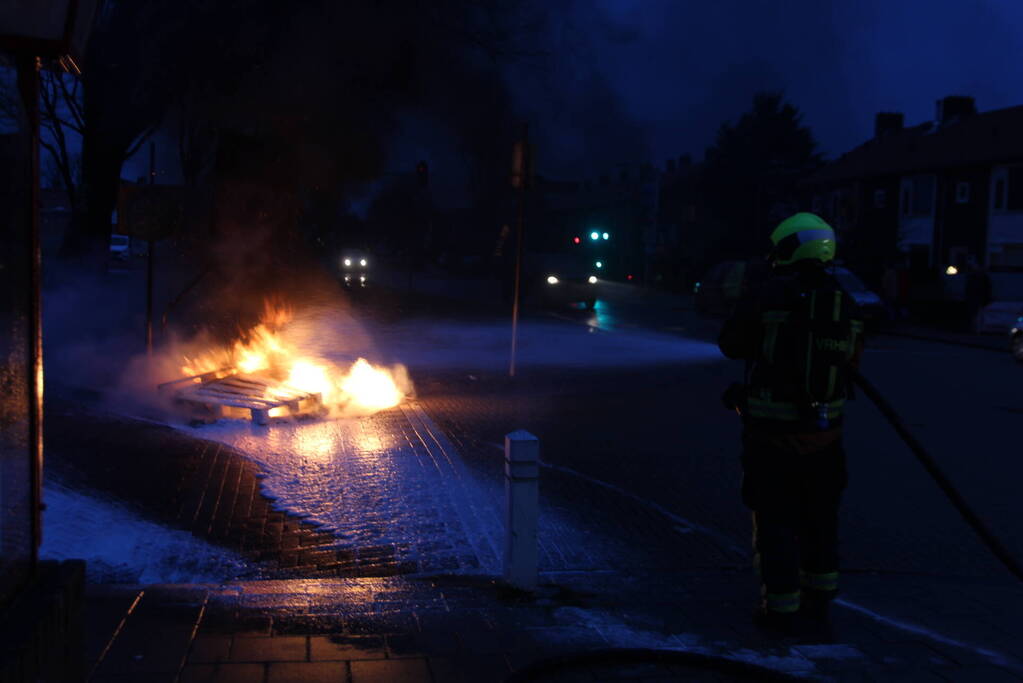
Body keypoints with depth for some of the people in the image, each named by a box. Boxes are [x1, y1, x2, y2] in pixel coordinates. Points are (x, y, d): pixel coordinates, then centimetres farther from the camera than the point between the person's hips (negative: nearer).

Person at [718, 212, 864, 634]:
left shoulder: (769, 297, -14)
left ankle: (782, 609, 10)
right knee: (820, 519, 19)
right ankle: (818, 600, 31)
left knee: (775, 520, 6)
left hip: (773, 432, -5)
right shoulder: (844, 304, 1)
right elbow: (851, 363, 12)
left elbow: (730, 344, -2)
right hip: (824, 432, 5)